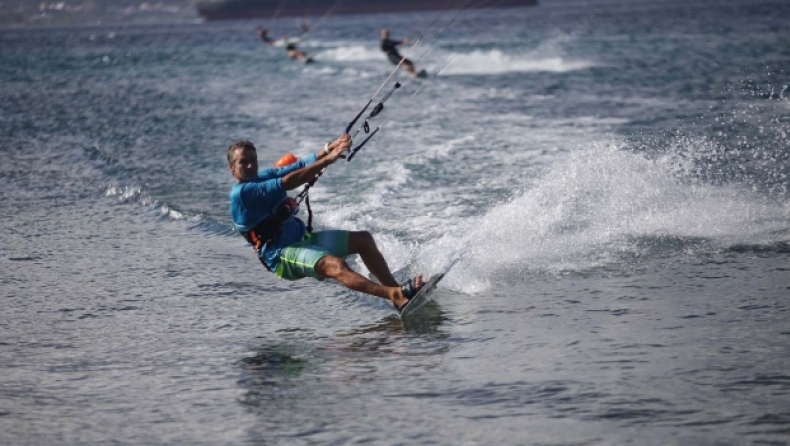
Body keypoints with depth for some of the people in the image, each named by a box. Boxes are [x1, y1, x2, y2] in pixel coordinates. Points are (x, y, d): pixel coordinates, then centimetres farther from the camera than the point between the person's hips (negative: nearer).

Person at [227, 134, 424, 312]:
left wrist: (329, 149, -17)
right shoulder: (241, 193, -15)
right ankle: (395, 296, -50)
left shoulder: (263, 176, 12)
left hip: (303, 238, 10)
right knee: (336, 265, -33)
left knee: (363, 239, 5)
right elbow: (288, 183, -24)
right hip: (282, 255, -10)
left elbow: (299, 166, 1)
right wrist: (328, 159, -26)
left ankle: (395, 288, -1)